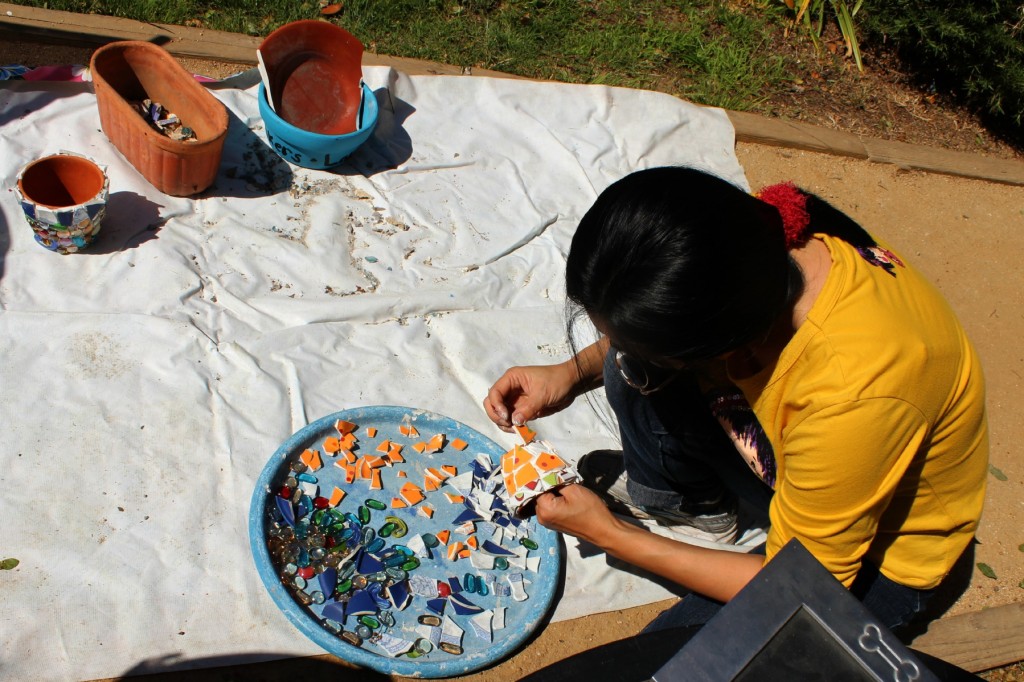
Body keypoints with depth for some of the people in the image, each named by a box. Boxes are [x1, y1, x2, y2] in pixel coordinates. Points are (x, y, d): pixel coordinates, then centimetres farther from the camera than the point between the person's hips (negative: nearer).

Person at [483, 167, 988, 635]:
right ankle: (676, 497, 14)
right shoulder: (753, 233, -24)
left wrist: (607, 533, -18)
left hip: (882, 558, -5)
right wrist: (572, 375, -16)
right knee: (636, 370, -15)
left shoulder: (851, 397, -42)